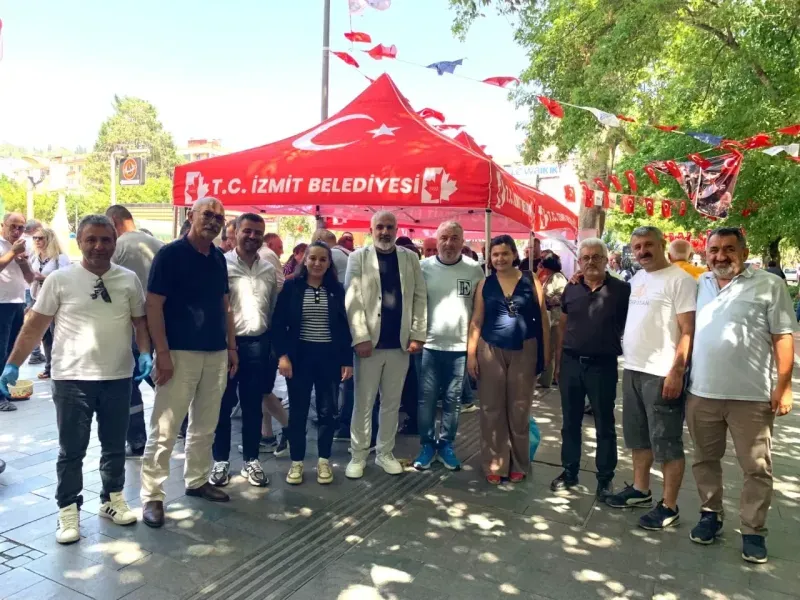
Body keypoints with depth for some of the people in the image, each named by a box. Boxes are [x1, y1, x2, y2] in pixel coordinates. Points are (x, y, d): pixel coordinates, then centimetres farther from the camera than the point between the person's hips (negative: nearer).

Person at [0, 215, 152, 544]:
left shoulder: (128, 279, 2)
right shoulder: (60, 279, -4)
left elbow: (140, 320, 8)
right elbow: (35, 325, 0)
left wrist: (145, 352, -7)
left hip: (118, 377, 2)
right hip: (72, 378, -2)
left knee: (115, 445, 15)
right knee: (71, 449, 7)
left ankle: (112, 499, 33)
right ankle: (68, 511, 23)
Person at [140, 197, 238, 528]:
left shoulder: (219, 258, 11)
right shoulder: (170, 254, -8)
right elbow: (153, 306, -12)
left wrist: (232, 346, 12)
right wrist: (163, 354, -16)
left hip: (216, 353, 7)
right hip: (180, 353, -6)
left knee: (205, 425, 15)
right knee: (164, 429, -1)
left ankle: (197, 480, 30)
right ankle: (152, 496, 10)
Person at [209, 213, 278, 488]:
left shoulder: (269, 270, 9)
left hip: (258, 344, 4)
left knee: (253, 406, 11)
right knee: (223, 405, 7)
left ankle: (251, 460, 23)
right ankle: (220, 461, 21)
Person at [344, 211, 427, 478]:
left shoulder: (410, 258, 8)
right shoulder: (358, 257, 1)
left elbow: (419, 297, 5)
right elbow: (352, 300, -6)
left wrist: (418, 334, -2)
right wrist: (361, 337, -14)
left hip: (400, 343, 3)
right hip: (370, 342, -2)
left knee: (392, 403, 11)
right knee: (364, 403, 5)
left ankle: (385, 453, 25)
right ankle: (358, 456, 18)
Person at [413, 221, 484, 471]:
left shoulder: (474, 270, 0)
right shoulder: (423, 267, -2)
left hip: (460, 346, 1)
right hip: (429, 344, 0)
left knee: (452, 400, 11)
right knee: (426, 399, 6)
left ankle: (446, 445, 25)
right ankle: (427, 445, 22)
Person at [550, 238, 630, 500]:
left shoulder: (621, 289, -5)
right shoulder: (571, 289, 5)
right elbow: (562, 326, 10)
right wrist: (558, 362, 8)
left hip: (603, 365, -3)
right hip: (571, 362, 3)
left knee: (604, 425, 9)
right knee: (570, 422, 13)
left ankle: (605, 478, 22)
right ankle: (569, 471, 26)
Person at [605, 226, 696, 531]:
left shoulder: (680, 280, -11)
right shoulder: (636, 280, 13)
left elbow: (688, 330, -15)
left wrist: (677, 372, -20)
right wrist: (628, 361, 12)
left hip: (662, 374, -8)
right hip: (632, 370, 8)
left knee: (667, 443, 2)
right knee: (638, 436, 19)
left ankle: (669, 506, 13)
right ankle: (640, 489, 34)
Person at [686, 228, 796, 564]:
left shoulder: (768, 286, -4)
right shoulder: (699, 286, 9)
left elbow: (783, 337, -5)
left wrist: (783, 386, -10)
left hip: (751, 396, -4)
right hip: (701, 393, 4)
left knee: (756, 468, 6)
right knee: (705, 460, 15)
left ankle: (753, 531, 20)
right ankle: (711, 514, 31)